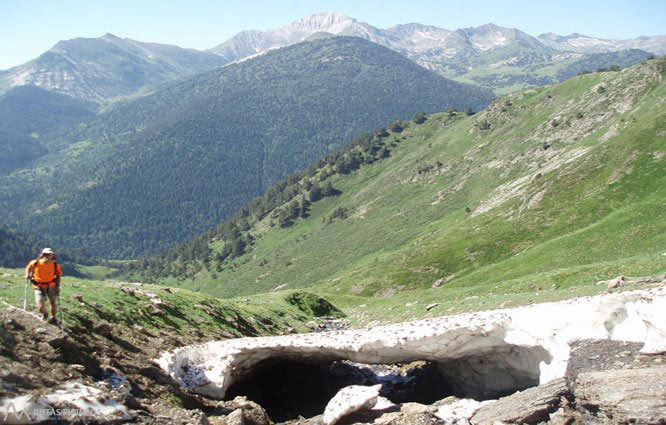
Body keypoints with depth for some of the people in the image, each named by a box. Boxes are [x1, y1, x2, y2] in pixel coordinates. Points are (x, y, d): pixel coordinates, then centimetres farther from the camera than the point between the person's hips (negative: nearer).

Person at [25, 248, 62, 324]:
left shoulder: (55, 265, -15)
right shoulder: (35, 263, -18)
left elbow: (59, 275, 1)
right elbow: (28, 267, 5)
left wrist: (57, 286, -4)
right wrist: (27, 275, -10)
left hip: (51, 286, 2)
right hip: (39, 287, -2)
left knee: (53, 303, 9)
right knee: (41, 307, -12)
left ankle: (53, 318, 40)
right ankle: (45, 314, 27)